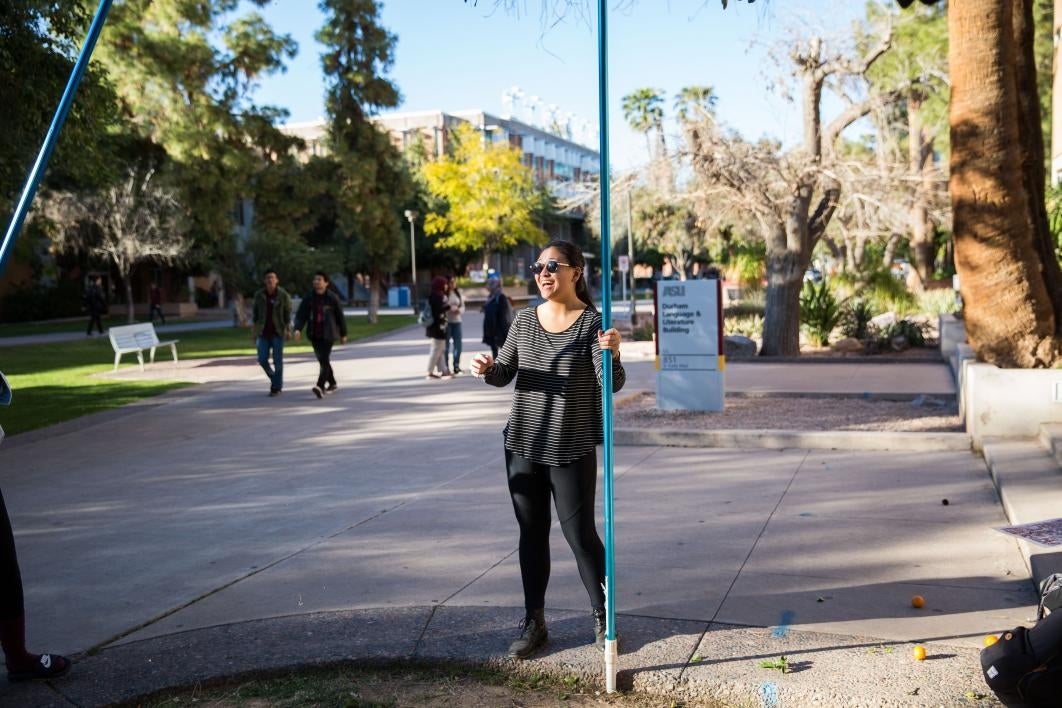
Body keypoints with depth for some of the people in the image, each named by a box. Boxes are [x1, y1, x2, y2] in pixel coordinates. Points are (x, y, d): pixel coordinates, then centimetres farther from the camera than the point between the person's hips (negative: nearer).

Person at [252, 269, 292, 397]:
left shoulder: (283, 295, -7)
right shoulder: (259, 295, 1)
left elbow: (288, 312, -3)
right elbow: (255, 313, 8)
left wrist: (287, 329, -10)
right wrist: (255, 331, 6)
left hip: (278, 332, -3)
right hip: (263, 333, 3)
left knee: (277, 360, -3)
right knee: (262, 359, -2)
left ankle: (277, 387, 7)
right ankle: (274, 378, 24)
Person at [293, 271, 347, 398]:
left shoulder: (332, 298, -7)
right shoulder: (308, 298, 1)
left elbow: (340, 316, 1)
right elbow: (301, 315, -4)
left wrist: (343, 335, 5)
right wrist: (298, 329, -22)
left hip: (328, 335, -5)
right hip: (314, 335, 5)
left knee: (324, 360, -17)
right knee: (323, 360, 15)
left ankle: (320, 387, -29)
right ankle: (332, 384, 33)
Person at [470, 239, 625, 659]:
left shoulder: (593, 322, -9)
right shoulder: (525, 320, 5)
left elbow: (612, 384, -16)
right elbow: (505, 374, 10)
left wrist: (611, 354, -37)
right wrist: (488, 369, -12)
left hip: (573, 449, -4)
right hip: (523, 444, 5)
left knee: (581, 535, 2)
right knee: (532, 535, 11)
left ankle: (602, 620, 21)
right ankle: (533, 623, 21)